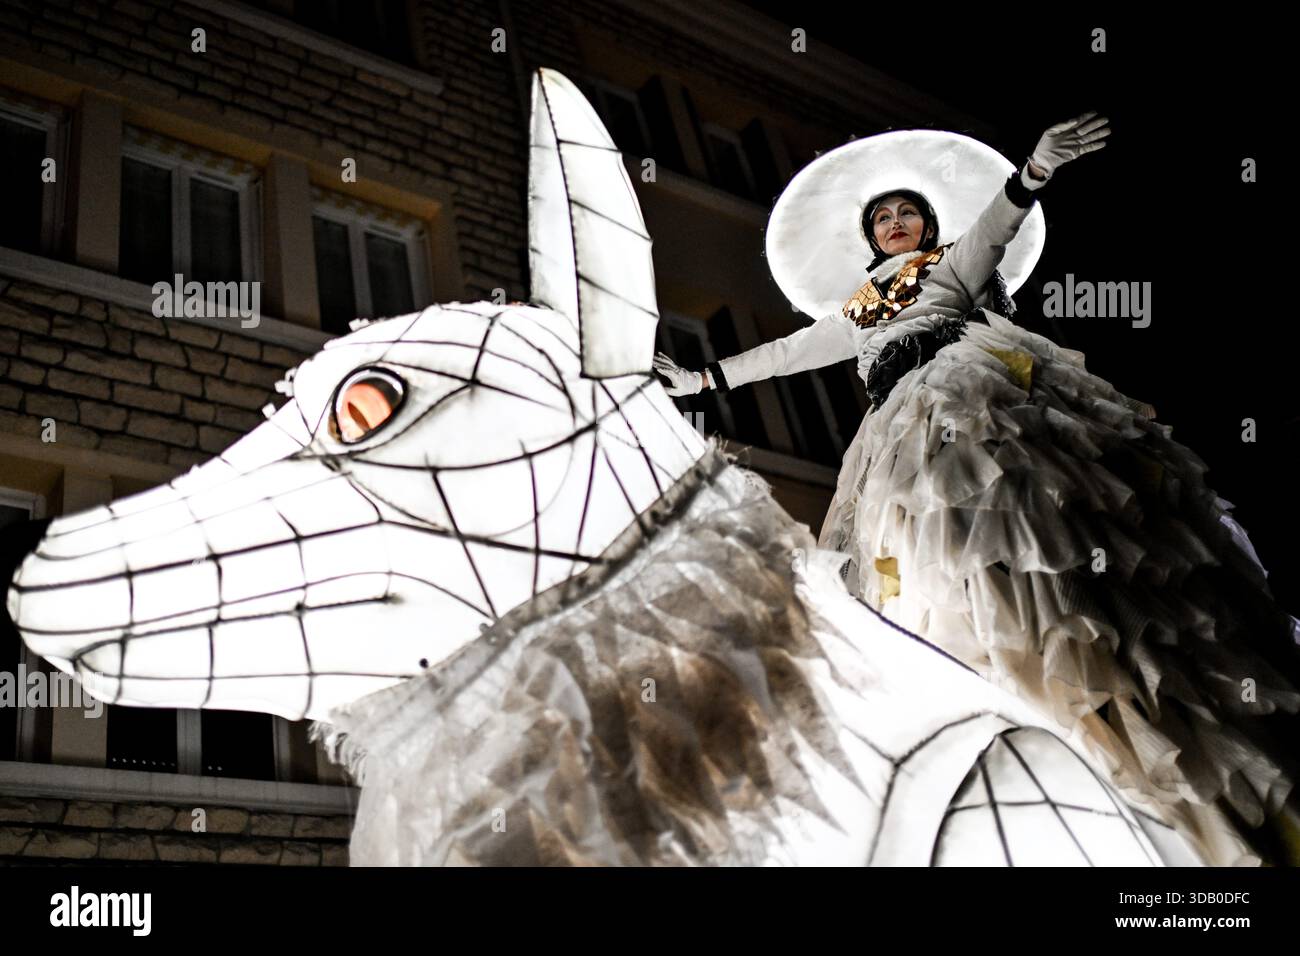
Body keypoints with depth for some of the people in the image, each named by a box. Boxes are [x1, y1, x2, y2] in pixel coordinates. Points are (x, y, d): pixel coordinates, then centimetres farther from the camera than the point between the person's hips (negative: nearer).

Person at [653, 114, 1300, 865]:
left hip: (982, 387, -5)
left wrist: (1036, 169, -20)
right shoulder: (858, 311, 35)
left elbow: (998, 219, 2)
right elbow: (784, 352, 38)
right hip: (910, 431, 5)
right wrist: (705, 379, 38)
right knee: (942, 574, -11)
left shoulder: (961, 261, 22)